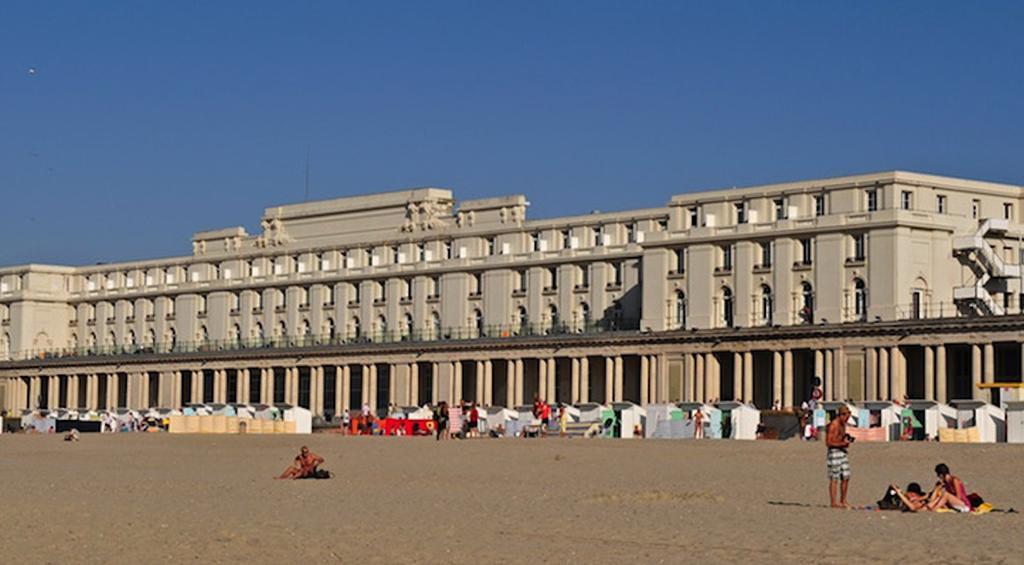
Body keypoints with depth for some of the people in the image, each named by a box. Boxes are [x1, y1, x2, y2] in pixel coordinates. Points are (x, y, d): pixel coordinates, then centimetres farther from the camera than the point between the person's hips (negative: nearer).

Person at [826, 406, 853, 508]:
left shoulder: (843, 424, 15)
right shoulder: (833, 425, -13)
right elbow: (828, 442, -17)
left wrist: (847, 439, 8)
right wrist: (842, 443, -20)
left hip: (843, 452, 9)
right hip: (834, 452, -9)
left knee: (846, 477, 8)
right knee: (834, 479, -5)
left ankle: (843, 501, 18)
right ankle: (833, 503, -1)